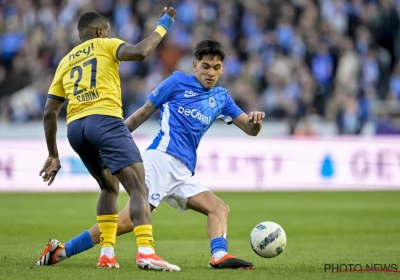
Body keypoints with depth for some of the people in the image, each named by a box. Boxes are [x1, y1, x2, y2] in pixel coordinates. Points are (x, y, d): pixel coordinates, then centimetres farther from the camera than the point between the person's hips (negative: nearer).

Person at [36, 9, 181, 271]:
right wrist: (163, 25, 6)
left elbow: (49, 112, 22)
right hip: (104, 119, -6)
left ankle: (107, 253, 12)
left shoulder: (66, 61, 27)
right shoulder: (105, 45, 13)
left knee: (109, 187, 25)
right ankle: (146, 251, -32)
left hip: (75, 127, 6)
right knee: (138, 187, -12)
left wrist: (54, 155, 27)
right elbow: (140, 52, -9)